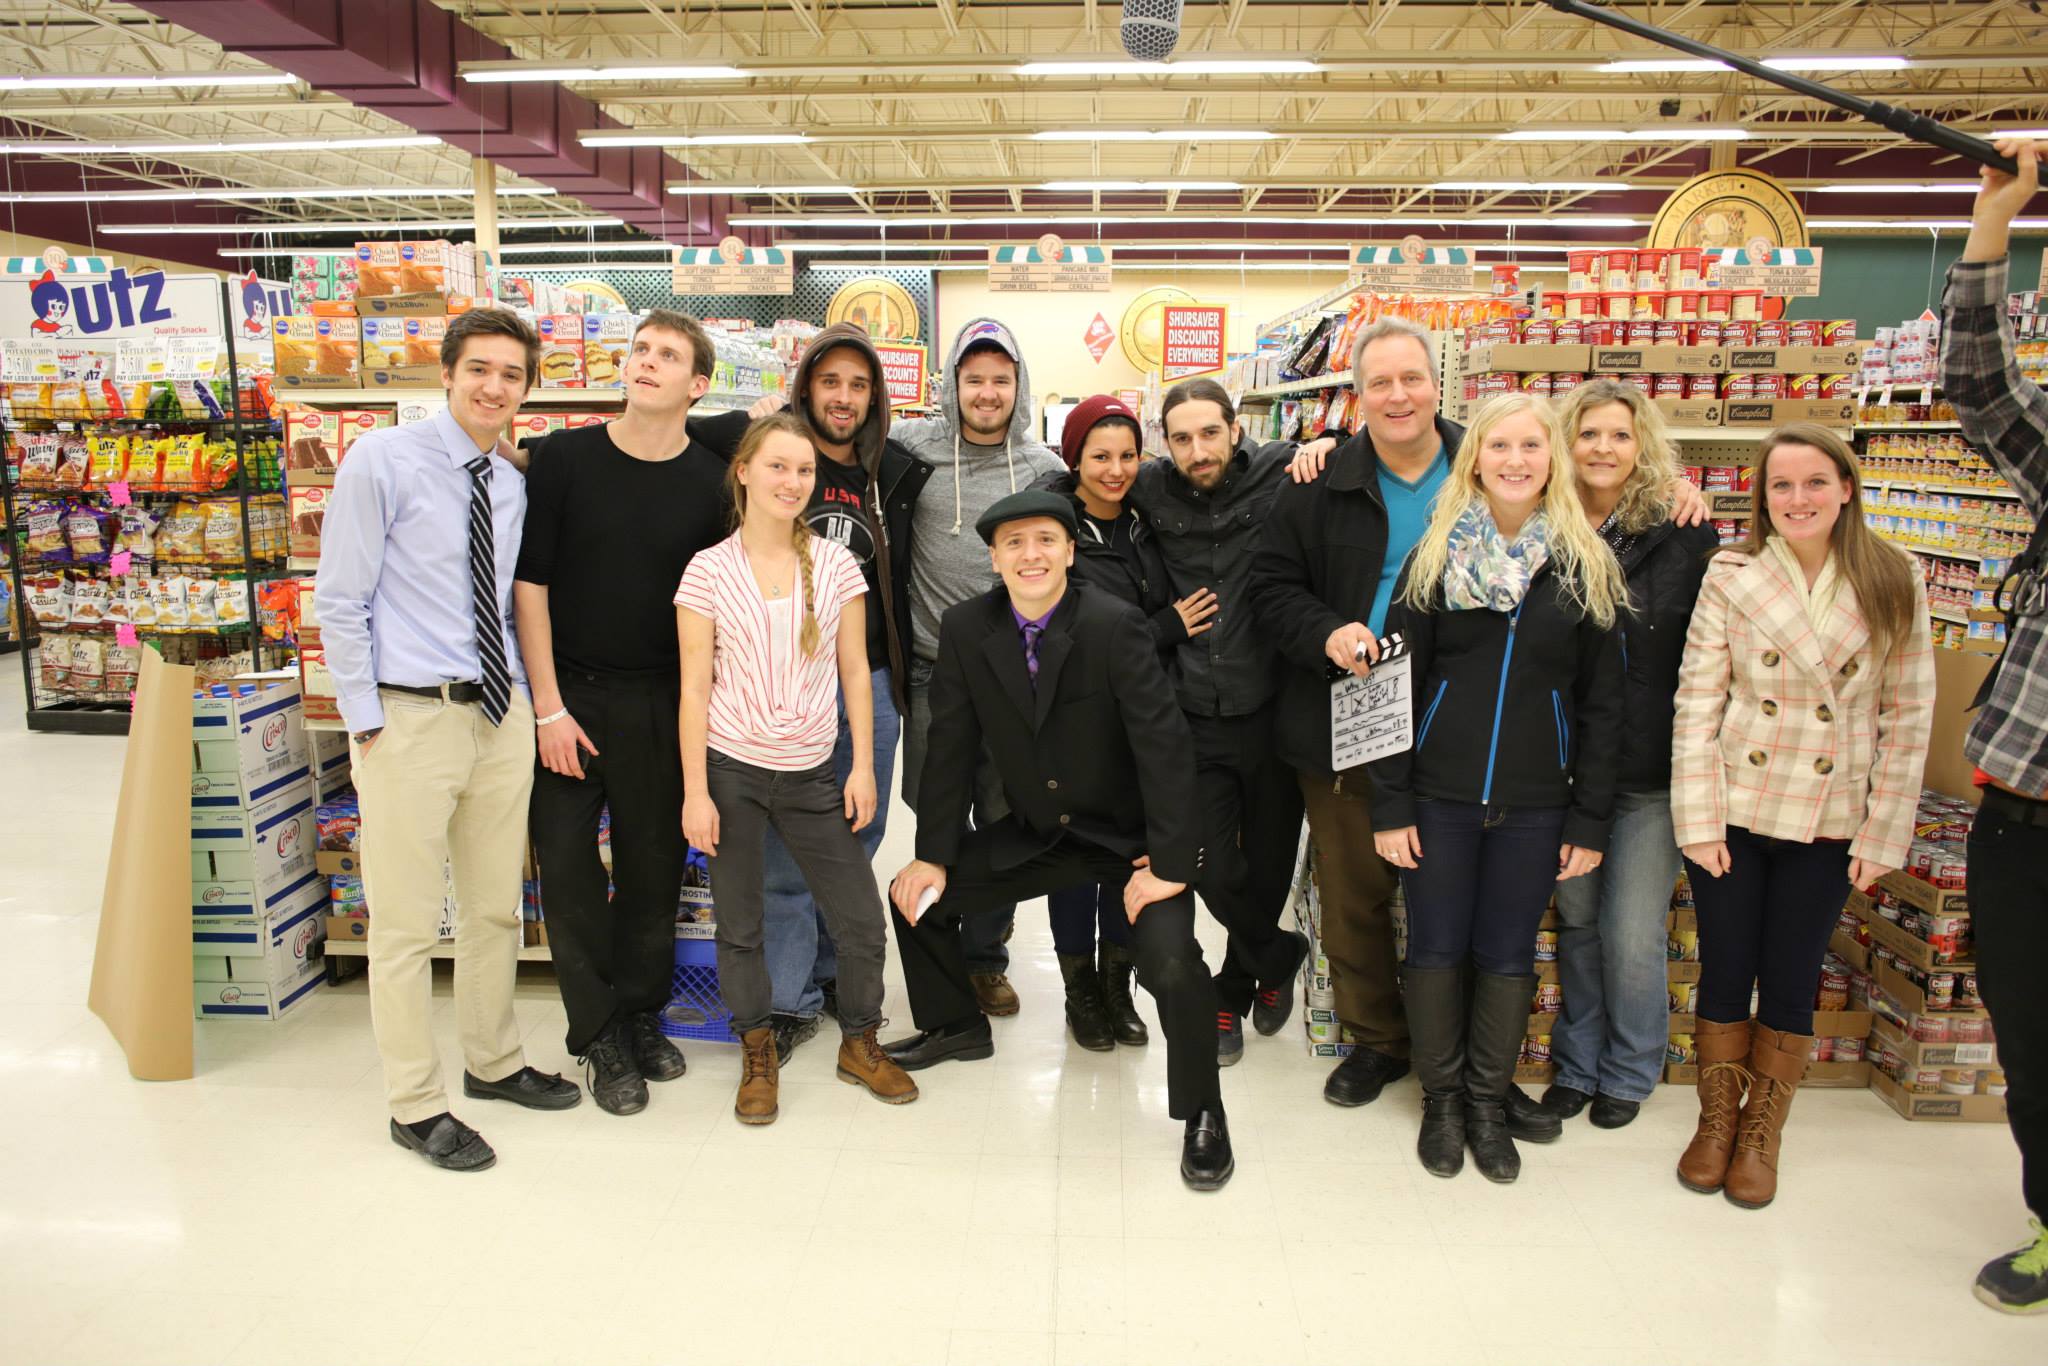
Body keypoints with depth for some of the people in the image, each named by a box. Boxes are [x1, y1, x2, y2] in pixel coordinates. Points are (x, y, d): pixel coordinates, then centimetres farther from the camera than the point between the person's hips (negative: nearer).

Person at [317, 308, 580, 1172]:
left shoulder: (511, 485, 11)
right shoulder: (382, 461, -6)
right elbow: (339, 601, -8)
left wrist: (531, 700, 9)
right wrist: (366, 726, -10)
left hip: (502, 714, 6)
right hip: (412, 718, -6)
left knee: (495, 907, 17)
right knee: (407, 924, 3)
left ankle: (493, 1063, 35)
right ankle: (415, 1106, 18)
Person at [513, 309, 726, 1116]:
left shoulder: (711, 482, -1)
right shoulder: (564, 458, -3)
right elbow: (530, 583, -3)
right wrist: (549, 706, -7)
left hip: (661, 702, 1)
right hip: (568, 693, -1)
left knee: (655, 866, 9)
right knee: (567, 866, 2)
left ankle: (641, 1015, 28)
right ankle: (600, 1035, 17)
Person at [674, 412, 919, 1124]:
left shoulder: (836, 564, 2)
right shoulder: (709, 569, -3)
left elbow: (855, 671, 4)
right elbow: (694, 686, -4)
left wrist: (863, 767, -1)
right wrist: (694, 792, -7)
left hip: (812, 772, 2)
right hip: (730, 769, -1)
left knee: (862, 920, 4)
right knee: (739, 925, 9)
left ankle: (859, 1043, 28)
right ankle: (757, 1056, 29)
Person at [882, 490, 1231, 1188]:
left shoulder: (1114, 625, -21)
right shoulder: (966, 628, -7)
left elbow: (1164, 744, -21)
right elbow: (951, 745, -1)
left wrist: (1169, 862, -24)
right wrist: (933, 855, -3)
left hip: (1130, 835, -5)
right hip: (1034, 834, 5)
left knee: (1170, 958, -26)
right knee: (917, 895, 6)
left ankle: (1200, 1110, 1)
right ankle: (956, 1025, 33)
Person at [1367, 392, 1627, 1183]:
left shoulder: (1586, 566, 1)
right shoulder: (1435, 556, -1)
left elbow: (1602, 703, 3)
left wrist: (1591, 818, -1)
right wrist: (1390, 805, -6)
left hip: (1535, 804, 1)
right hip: (1440, 795, 0)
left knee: (1508, 954, 11)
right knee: (1436, 948, 8)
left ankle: (1489, 1104, 30)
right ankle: (1440, 1100, 28)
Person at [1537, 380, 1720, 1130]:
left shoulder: (1684, 537, -5)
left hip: (1650, 772, -2)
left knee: (1632, 935, 3)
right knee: (1575, 920, 15)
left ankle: (1629, 1071, 28)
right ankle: (1576, 1063, 33)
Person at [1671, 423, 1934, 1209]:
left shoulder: (1893, 584, -2)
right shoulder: (1731, 576, -4)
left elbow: (1908, 717, 0)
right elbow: (1696, 704, -5)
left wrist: (1884, 834, -3)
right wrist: (1699, 820, -9)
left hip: (1828, 825, 1)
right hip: (1733, 812, 0)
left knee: (1791, 981, 10)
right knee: (1725, 972, 8)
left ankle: (1762, 1135, 28)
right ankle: (1716, 1122, 28)